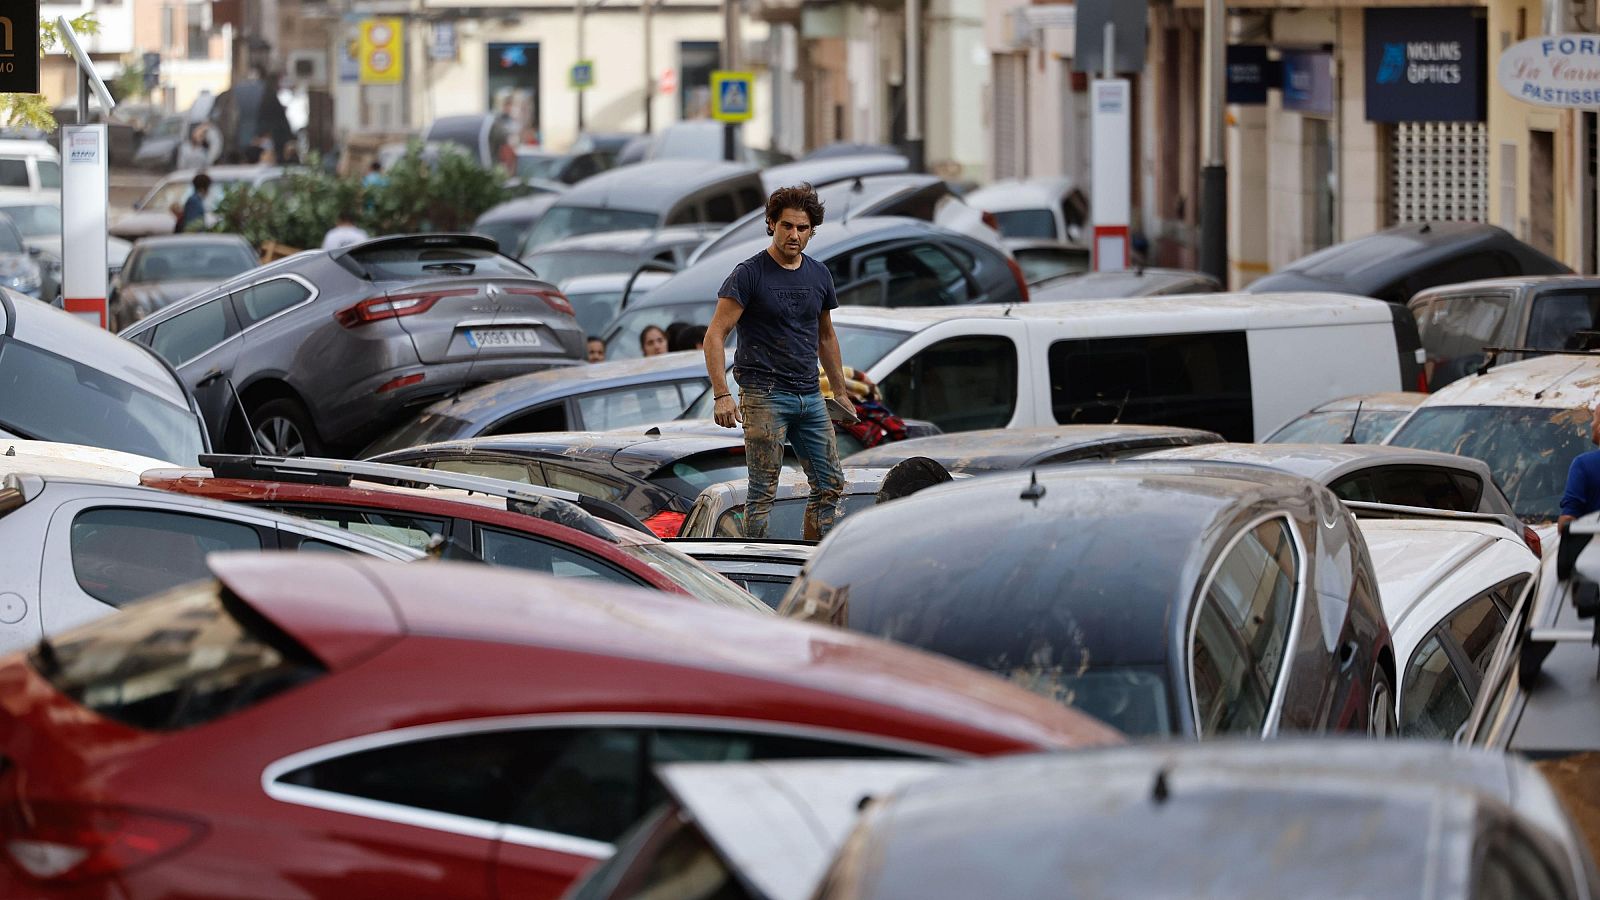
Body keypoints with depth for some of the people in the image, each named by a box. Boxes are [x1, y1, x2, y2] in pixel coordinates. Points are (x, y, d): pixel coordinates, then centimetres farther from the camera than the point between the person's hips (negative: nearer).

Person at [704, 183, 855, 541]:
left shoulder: (819, 275, 11)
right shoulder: (750, 274, -7)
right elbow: (715, 335, -10)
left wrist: (842, 392, 22)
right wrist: (722, 394, -20)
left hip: (810, 395, 6)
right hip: (764, 394, -6)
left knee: (831, 485, 6)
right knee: (763, 491, -6)